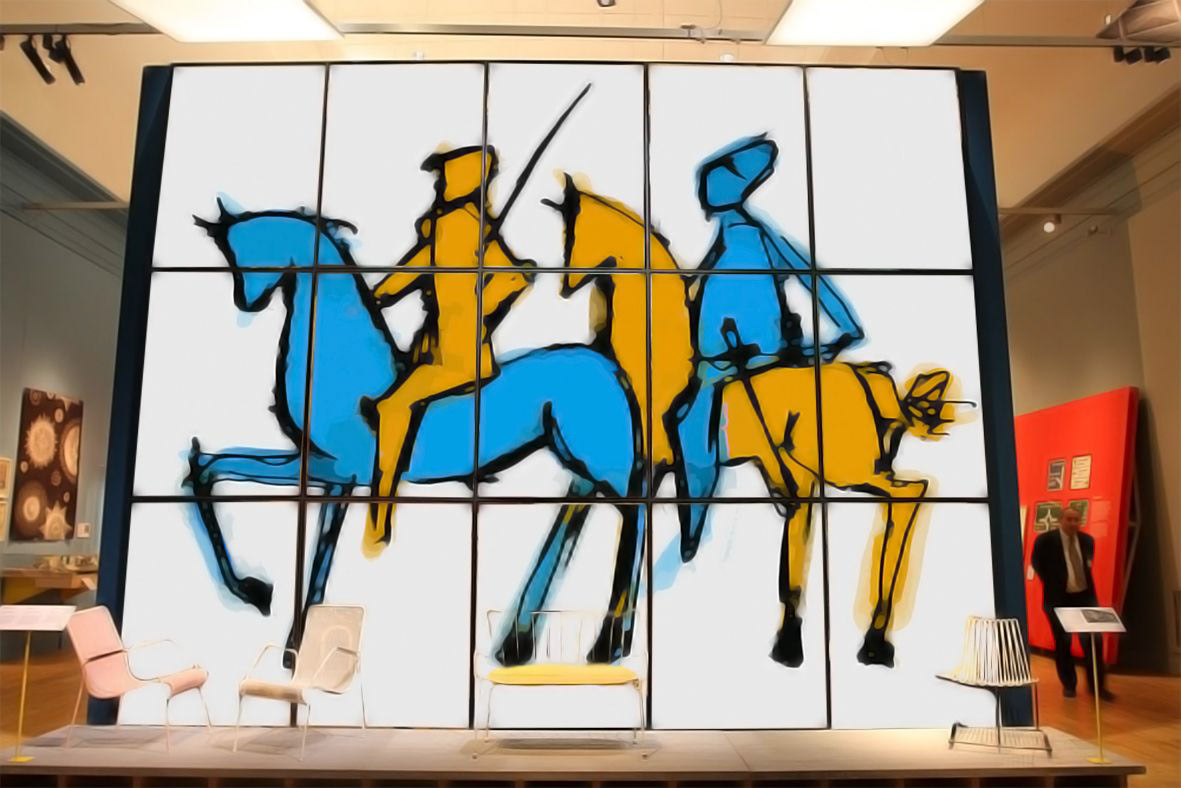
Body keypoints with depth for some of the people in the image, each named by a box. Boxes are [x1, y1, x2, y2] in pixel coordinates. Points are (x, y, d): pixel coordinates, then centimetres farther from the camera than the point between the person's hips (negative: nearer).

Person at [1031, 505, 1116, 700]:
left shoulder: (1087, 540, 3)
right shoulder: (1045, 540, -12)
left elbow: (1088, 561, 19)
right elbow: (1036, 562, -1)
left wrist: (1085, 578, 6)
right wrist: (1051, 583, -1)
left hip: (1085, 597, 3)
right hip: (1058, 599, -3)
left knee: (1093, 641, 2)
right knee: (1063, 643, 7)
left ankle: (1096, 685, 13)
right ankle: (1068, 684, 21)